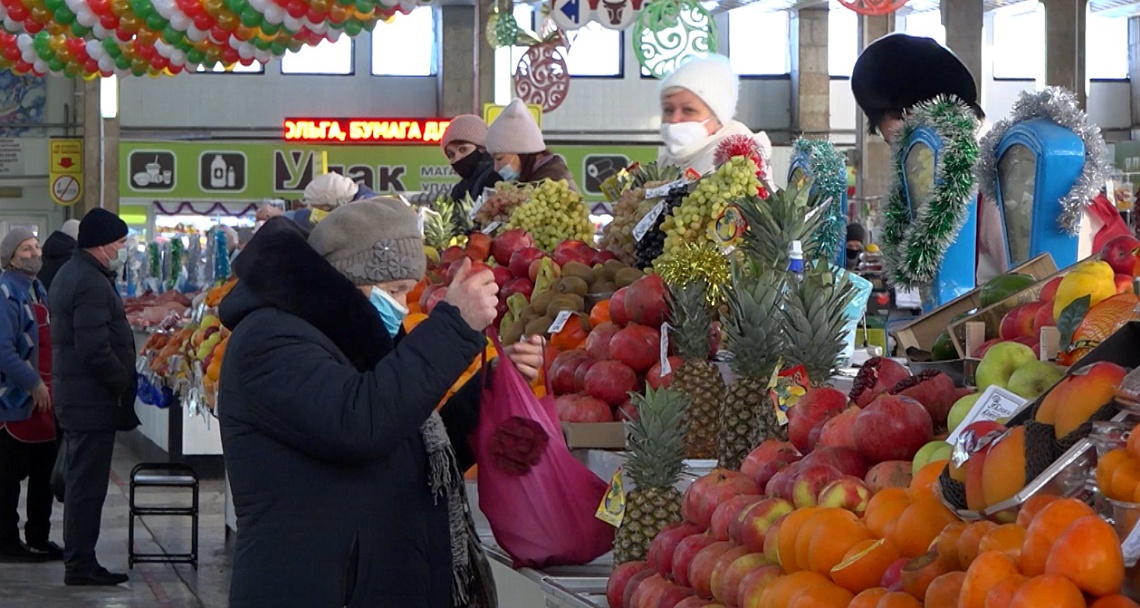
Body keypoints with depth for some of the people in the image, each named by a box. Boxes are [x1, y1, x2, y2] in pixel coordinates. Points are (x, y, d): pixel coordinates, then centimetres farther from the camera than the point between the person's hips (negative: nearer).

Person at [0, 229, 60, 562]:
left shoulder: (38, 291, 15)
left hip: (44, 399, 9)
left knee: (44, 473, 13)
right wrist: (34, 384, -20)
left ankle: (39, 538, 22)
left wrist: (52, 385, 12)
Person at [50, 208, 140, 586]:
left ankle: (78, 559, 23)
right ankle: (80, 563, 1)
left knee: (81, 481, 16)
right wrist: (126, 384, -15)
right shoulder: (92, 284, -19)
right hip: (94, 399, -11)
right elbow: (95, 349, -26)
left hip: (74, 396, 11)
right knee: (88, 483, -4)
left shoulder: (70, 274, 14)